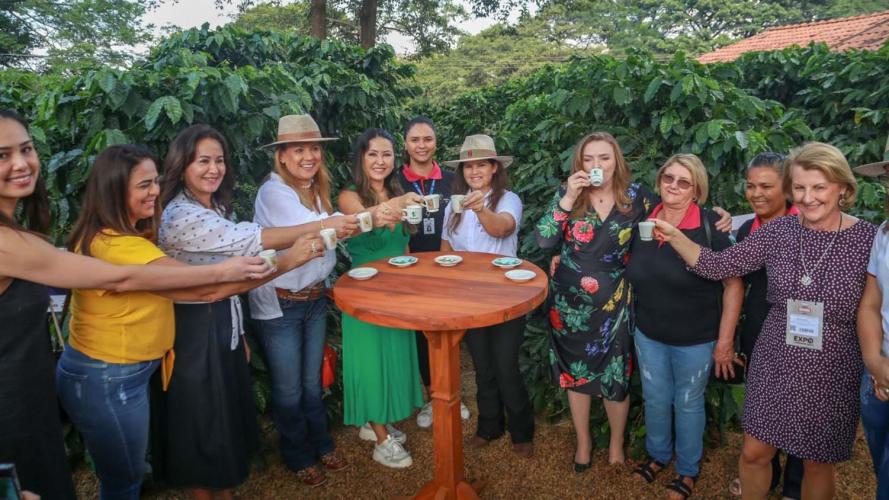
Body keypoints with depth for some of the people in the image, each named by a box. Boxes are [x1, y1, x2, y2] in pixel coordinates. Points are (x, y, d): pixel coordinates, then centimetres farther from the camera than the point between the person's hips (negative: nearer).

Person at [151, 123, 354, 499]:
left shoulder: (217, 208, 8)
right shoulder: (180, 216, -21)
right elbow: (250, 239, -30)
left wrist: (239, 333, 16)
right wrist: (321, 227, -33)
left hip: (224, 324, 9)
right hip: (196, 330, -9)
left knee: (230, 411, 19)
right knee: (202, 422, 7)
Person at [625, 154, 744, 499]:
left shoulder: (710, 226, -18)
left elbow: (734, 284, -15)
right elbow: (633, 270, 14)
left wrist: (725, 340, -14)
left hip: (695, 340, -4)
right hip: (648, 335, 4)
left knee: (688, 404, 16)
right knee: (655, 400, 21)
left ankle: (688, 470, 40)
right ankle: (658, 454, 47)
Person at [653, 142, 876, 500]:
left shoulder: (868, 239, -10)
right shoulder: (779, 231, -5)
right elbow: (719, 266, -4)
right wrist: (675, 236, -15)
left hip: (831, 374, -2)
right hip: (774, 365, 2)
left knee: (816, 464, 16)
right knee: (754, 453, 12)